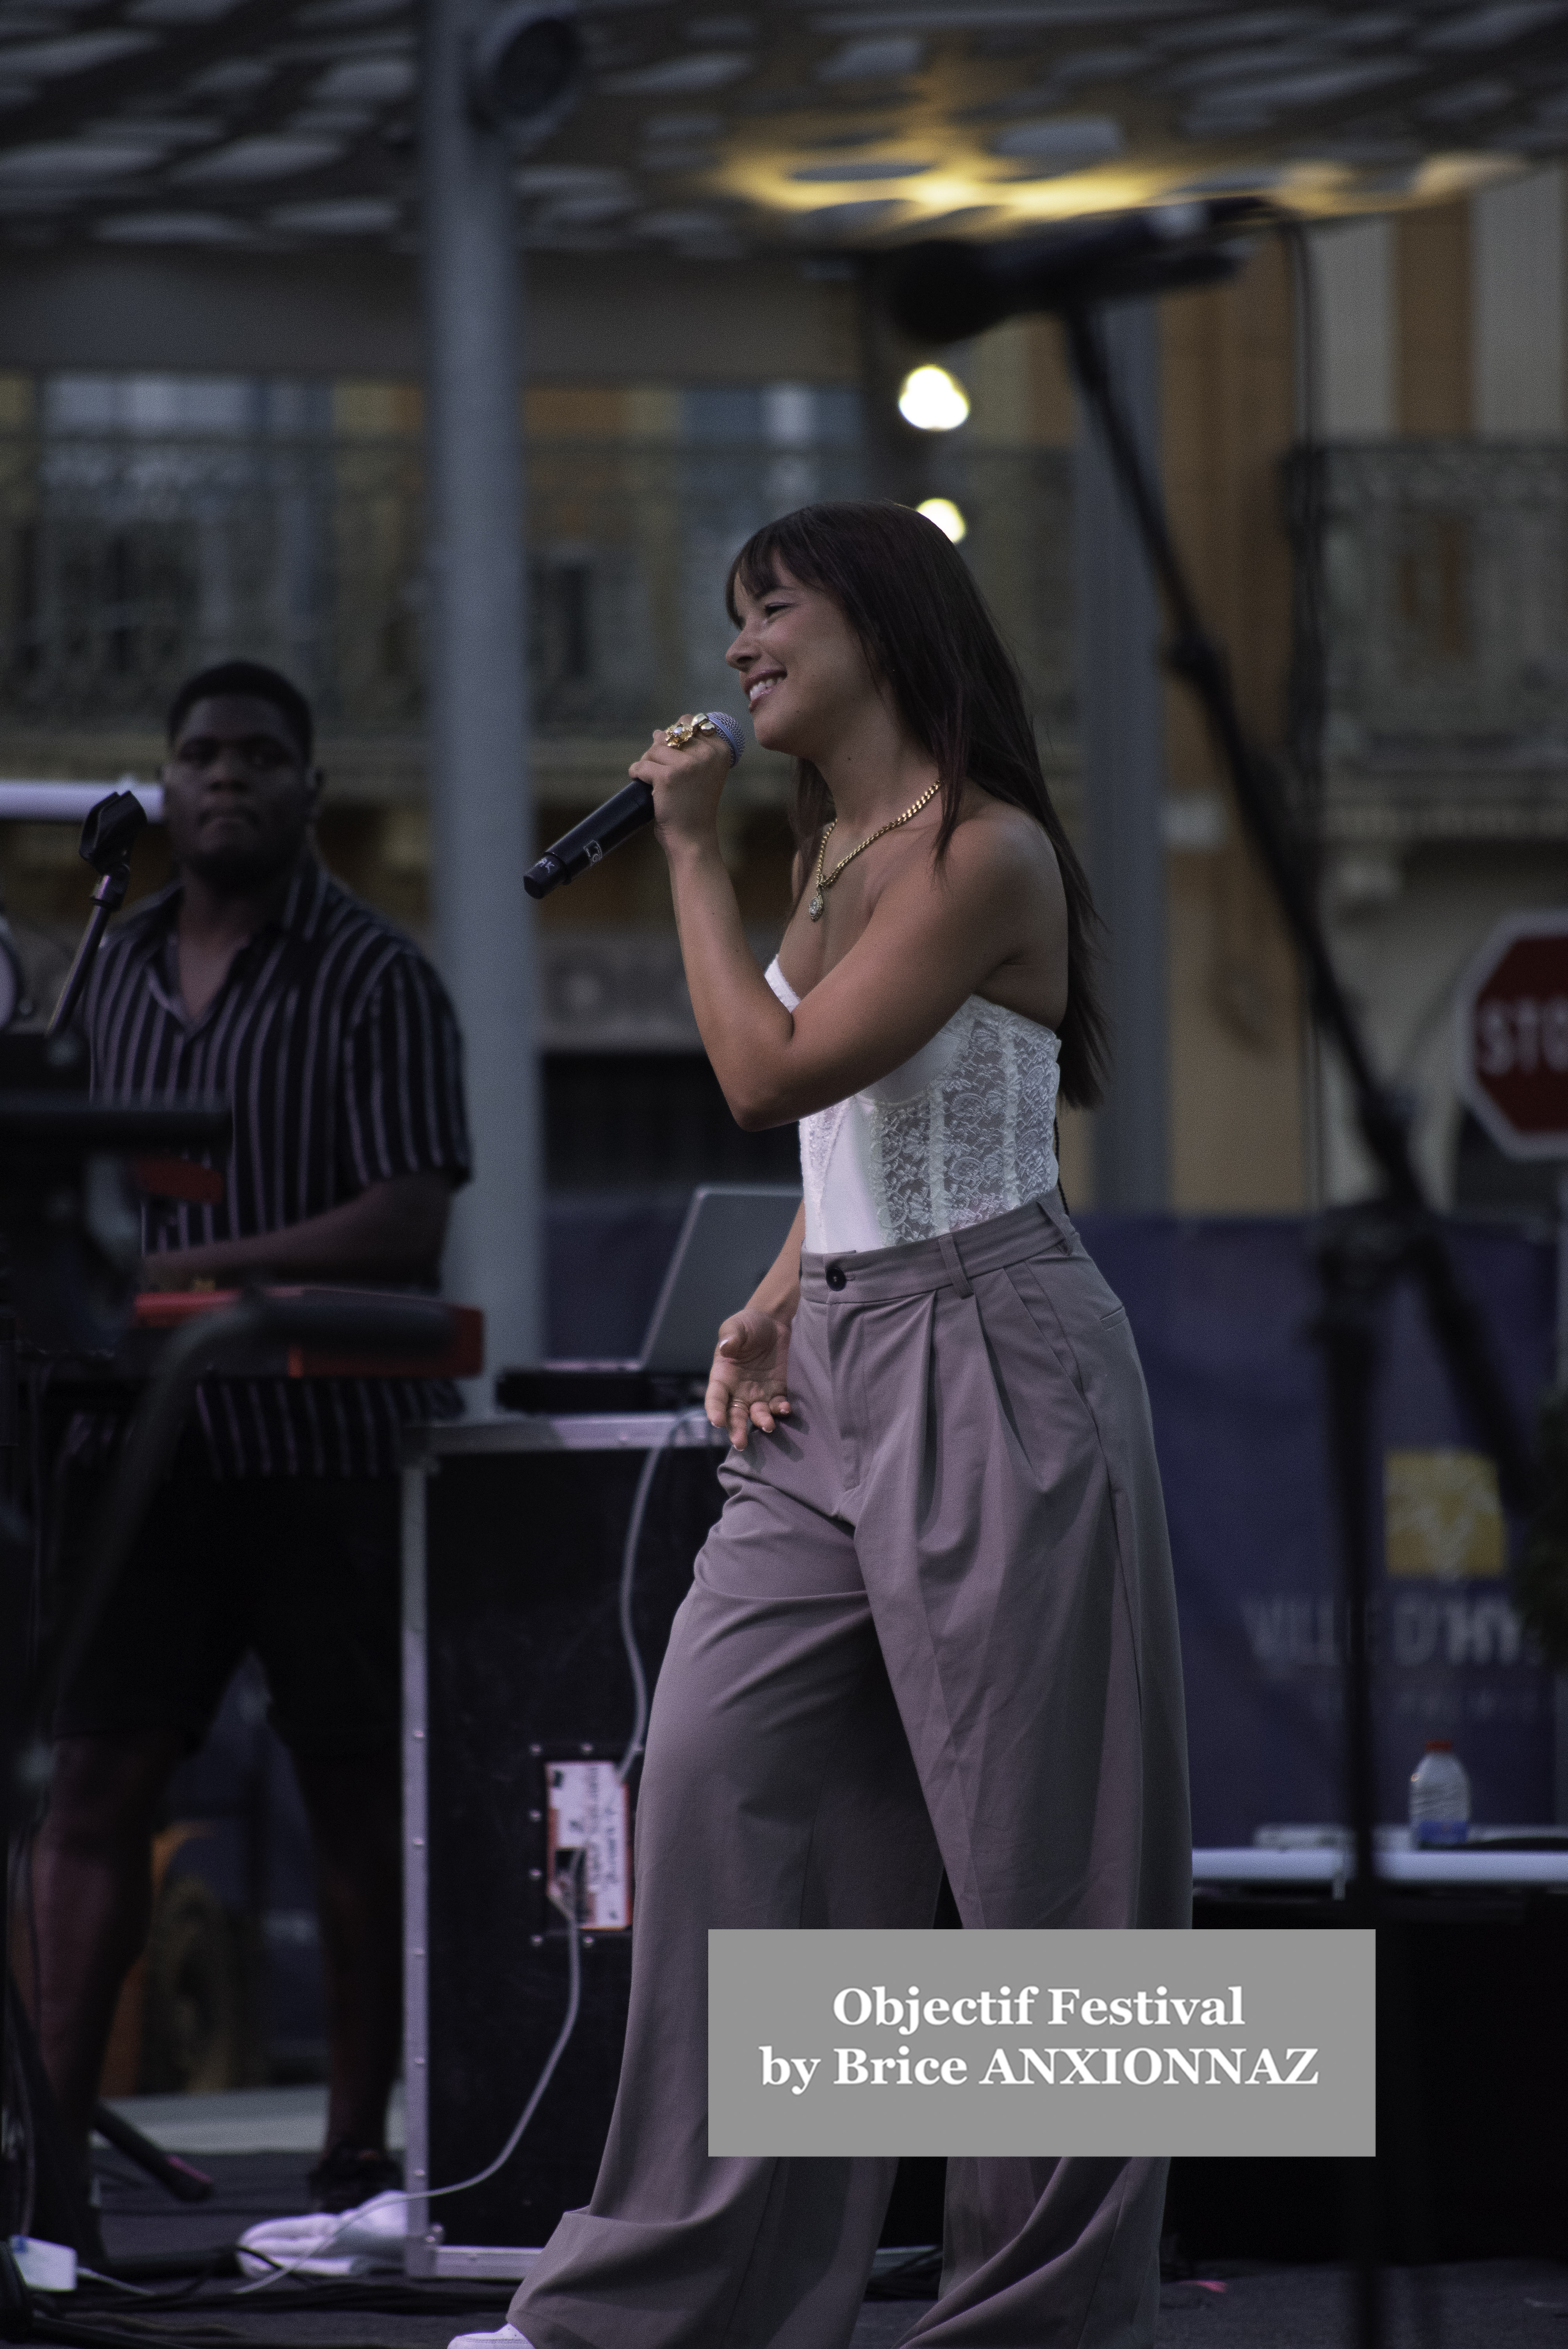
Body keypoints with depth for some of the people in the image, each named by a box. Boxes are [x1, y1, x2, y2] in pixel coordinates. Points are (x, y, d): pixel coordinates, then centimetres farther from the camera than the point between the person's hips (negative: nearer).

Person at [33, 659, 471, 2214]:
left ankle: (357, 2147, 9)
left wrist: (189, 1271, -20)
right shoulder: (116, 975, 14)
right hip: (152, 1441, 4)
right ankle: (56, 2129, -5)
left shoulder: (372, 979, -4)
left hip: (331, 1444, -4)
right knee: (97, 1774, -4)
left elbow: (408, 1221, -13)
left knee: (357, 1796, 3)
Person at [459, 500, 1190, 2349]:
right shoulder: (831, 856, 16)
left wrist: (691, 852, -9)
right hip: (835, 1370, 9)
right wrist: (775, 1303, 9)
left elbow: (773, 1074, -19)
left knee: (1028, 1848, -3)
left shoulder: (985, 853, -12)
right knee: (721, 1774, -1)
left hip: (990, 1368, -9)